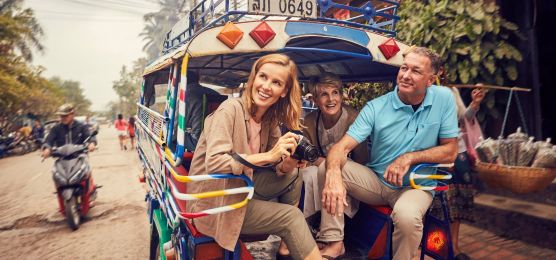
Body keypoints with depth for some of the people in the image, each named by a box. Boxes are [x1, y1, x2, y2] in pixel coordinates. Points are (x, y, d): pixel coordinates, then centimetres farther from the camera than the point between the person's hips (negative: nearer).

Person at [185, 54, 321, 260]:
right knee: (291, 216, -14)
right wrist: (268, 156, -31)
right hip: (212, 202, -7)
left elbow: (276, 168, 2)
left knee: (293, 175, -1)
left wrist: (286, 166, -20)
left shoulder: (271, 120, 2)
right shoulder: (230, 110, -20)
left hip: (240, 188, 7)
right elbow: (214, 164, -30)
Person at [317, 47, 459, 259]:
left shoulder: (444, 99, -8)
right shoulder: (376, 107, -10)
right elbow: (342, 147, -19)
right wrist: (334, 174, -42)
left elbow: (450, 151, -4)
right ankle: (334, 243, -11)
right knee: (327, 167, -21)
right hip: (375, 181, 2)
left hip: (417, 186, -2)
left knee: (407, 215, -36)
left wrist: (409, 158, -20)